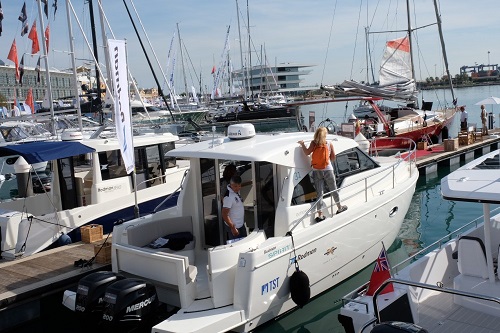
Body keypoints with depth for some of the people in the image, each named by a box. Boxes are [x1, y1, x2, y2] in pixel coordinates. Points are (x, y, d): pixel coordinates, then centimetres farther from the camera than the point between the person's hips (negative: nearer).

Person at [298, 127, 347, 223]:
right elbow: (333, 158, 3)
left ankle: (320, 215, 0)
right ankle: (340, 208, 35)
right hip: (328, 170, 0)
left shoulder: (313, 143, -5)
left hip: (316, 171, 0)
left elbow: (307, 152, -19)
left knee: (319, 193, 3)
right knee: (334, 190, 17)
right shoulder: (329, 144, -3)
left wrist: (302, 144, -4)